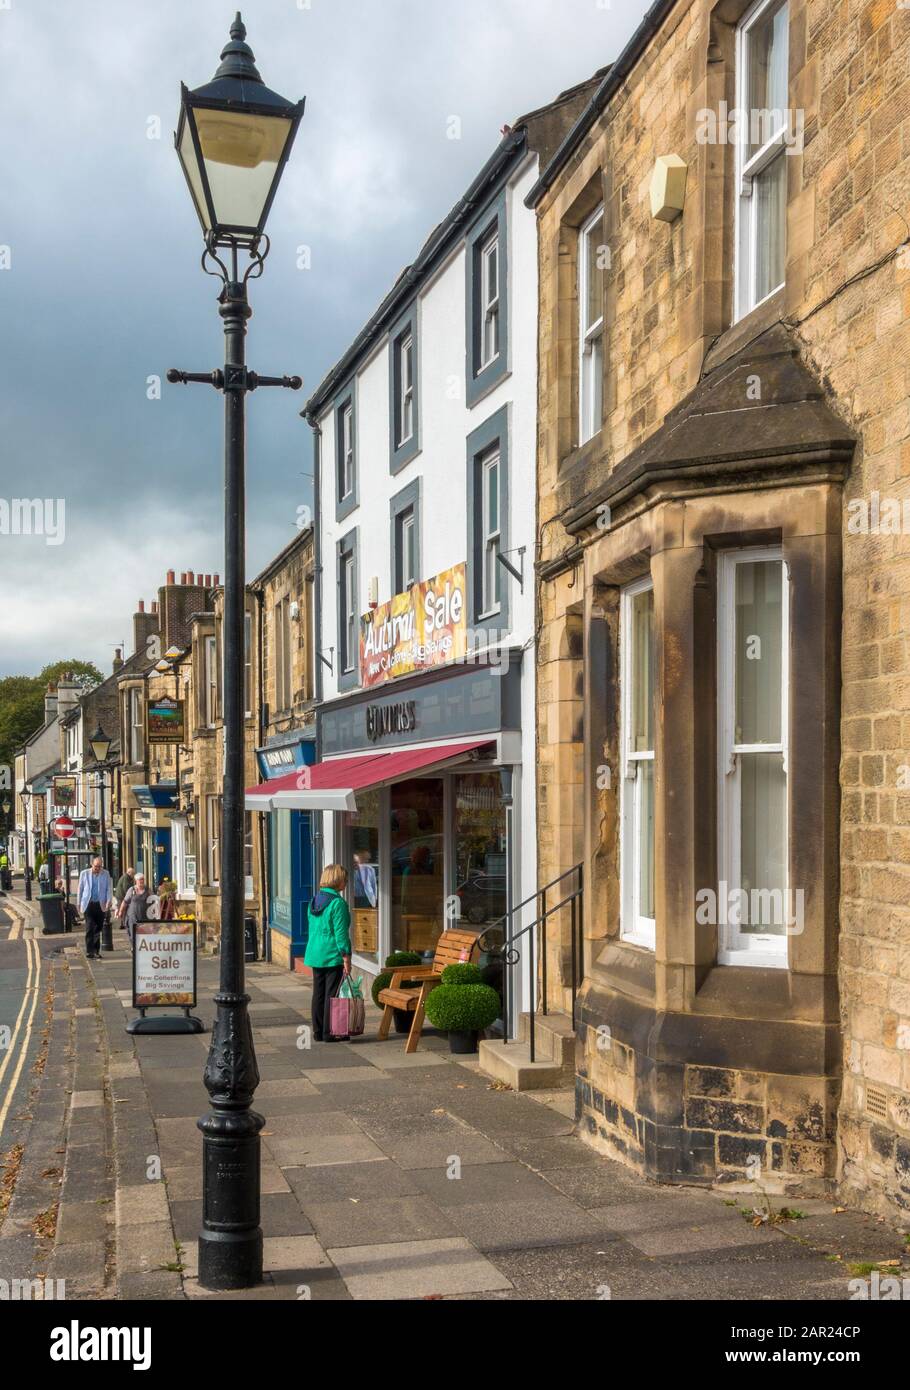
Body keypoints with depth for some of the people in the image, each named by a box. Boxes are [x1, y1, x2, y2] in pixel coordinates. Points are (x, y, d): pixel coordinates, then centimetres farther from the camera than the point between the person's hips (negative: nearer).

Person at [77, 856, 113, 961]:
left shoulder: (105, 874, 7)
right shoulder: (84, 873, 6)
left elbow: (109, 888, 4)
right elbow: (80, 889, 10)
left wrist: (109, 901, -9)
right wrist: (79, 904, 8)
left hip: (100, 905, 2)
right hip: (88, 904, -2)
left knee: (98, 929, 7)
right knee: (90, 928, -10)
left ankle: (96, 951, 16)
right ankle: (89, 952, -9)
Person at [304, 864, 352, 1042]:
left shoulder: (314, 901, 11)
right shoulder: (337, 903, -14)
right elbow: (341, 933, -16)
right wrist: (346, 957, -13)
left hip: (315, 954, 8)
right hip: (333, 955, -8)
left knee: (318, 993, 12)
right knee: (333, 994, -1)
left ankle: (318, 1032, 18)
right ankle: (330, 1033, 1)